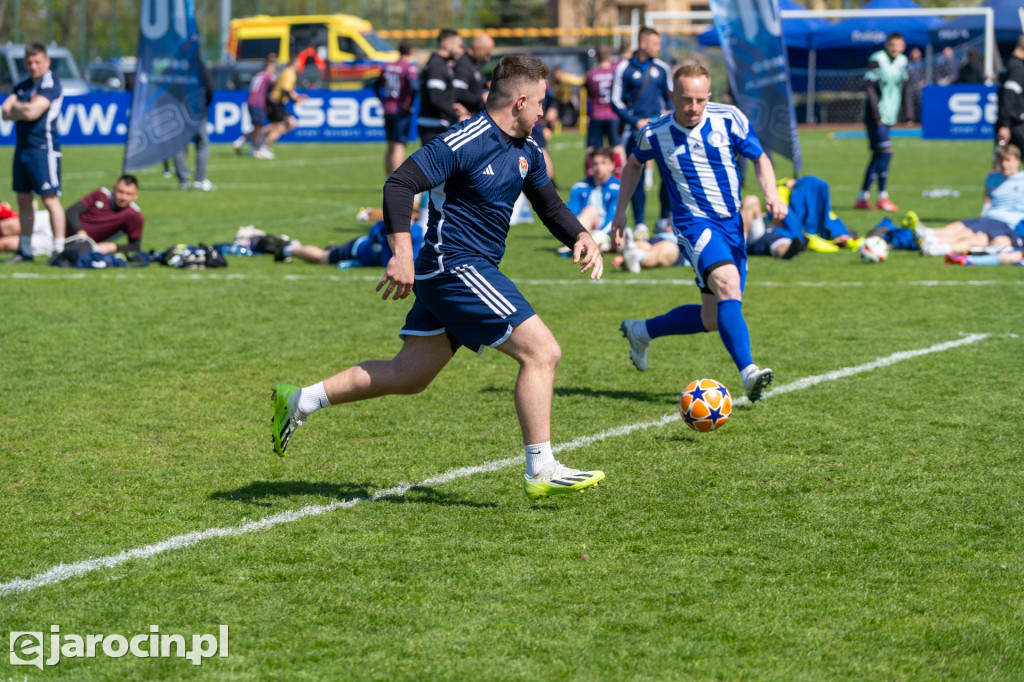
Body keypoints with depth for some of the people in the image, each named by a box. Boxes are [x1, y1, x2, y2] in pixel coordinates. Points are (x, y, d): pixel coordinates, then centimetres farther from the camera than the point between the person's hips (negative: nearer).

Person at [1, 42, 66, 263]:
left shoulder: (50, 84, -9)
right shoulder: (22, 86, 15)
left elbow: (32, 112, -18)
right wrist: (25, 110, -10)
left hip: (43, 149, -8)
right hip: (22, 146, 8)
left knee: (50, 199, -10)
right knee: (23, 200, 12)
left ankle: (59, 250, -9)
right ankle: (24, 250, 19)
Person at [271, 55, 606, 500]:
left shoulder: (525, 151, 11)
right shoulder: (465, 143, -17)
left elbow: (550, 205, 22)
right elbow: (399, 185, -21)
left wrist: (581, 238, 2)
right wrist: (402, 255, -29)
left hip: (466, 272, 10)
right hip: (457, 268, -10)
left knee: (408, 376, 15)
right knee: (542, 351, -13)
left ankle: (301, 400, 23)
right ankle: (541, 471, -9)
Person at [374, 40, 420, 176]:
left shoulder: (388, 66, 9)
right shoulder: (410, 66, -12)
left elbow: (376, 85, 20)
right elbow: (414, 87, -27)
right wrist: (408, 104, -15)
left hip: (388, 110, 7)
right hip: (402, 112, -7)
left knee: (390, 146, 16)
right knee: (399, 146, -6)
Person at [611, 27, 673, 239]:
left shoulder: (661, 68, 8)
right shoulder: (625, 68, -1)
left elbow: (670, 96, 18)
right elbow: (616, 101, 0)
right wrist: (636, 122, -9)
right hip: (635, 130, -2)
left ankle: (665, 219, 8)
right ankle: (640, 224, 7)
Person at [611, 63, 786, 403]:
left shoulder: (729, 118, -6)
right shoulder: (655, 133, -6)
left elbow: (760, 158, 6)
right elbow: (634, 163, 16)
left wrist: (772, 196, -12)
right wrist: (620, 212, 14)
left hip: (732, 222, 4)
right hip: (694, 222, -4)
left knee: (713, 319, 9)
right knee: (727, 284, -32)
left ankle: (641, 331, 33)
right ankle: (748, 373, -41)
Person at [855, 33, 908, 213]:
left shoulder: (902, 62, 9)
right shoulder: (877, 60, -12)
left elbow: (903, 86, 18)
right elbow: (869, 86, -15)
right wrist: (876, 113, -20)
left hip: (889, 115, 8)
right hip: (875, 115, -7)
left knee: (878, 155, 8)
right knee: (885, 152, -13)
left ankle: (863, 197, 12)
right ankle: (882, 197, -6)